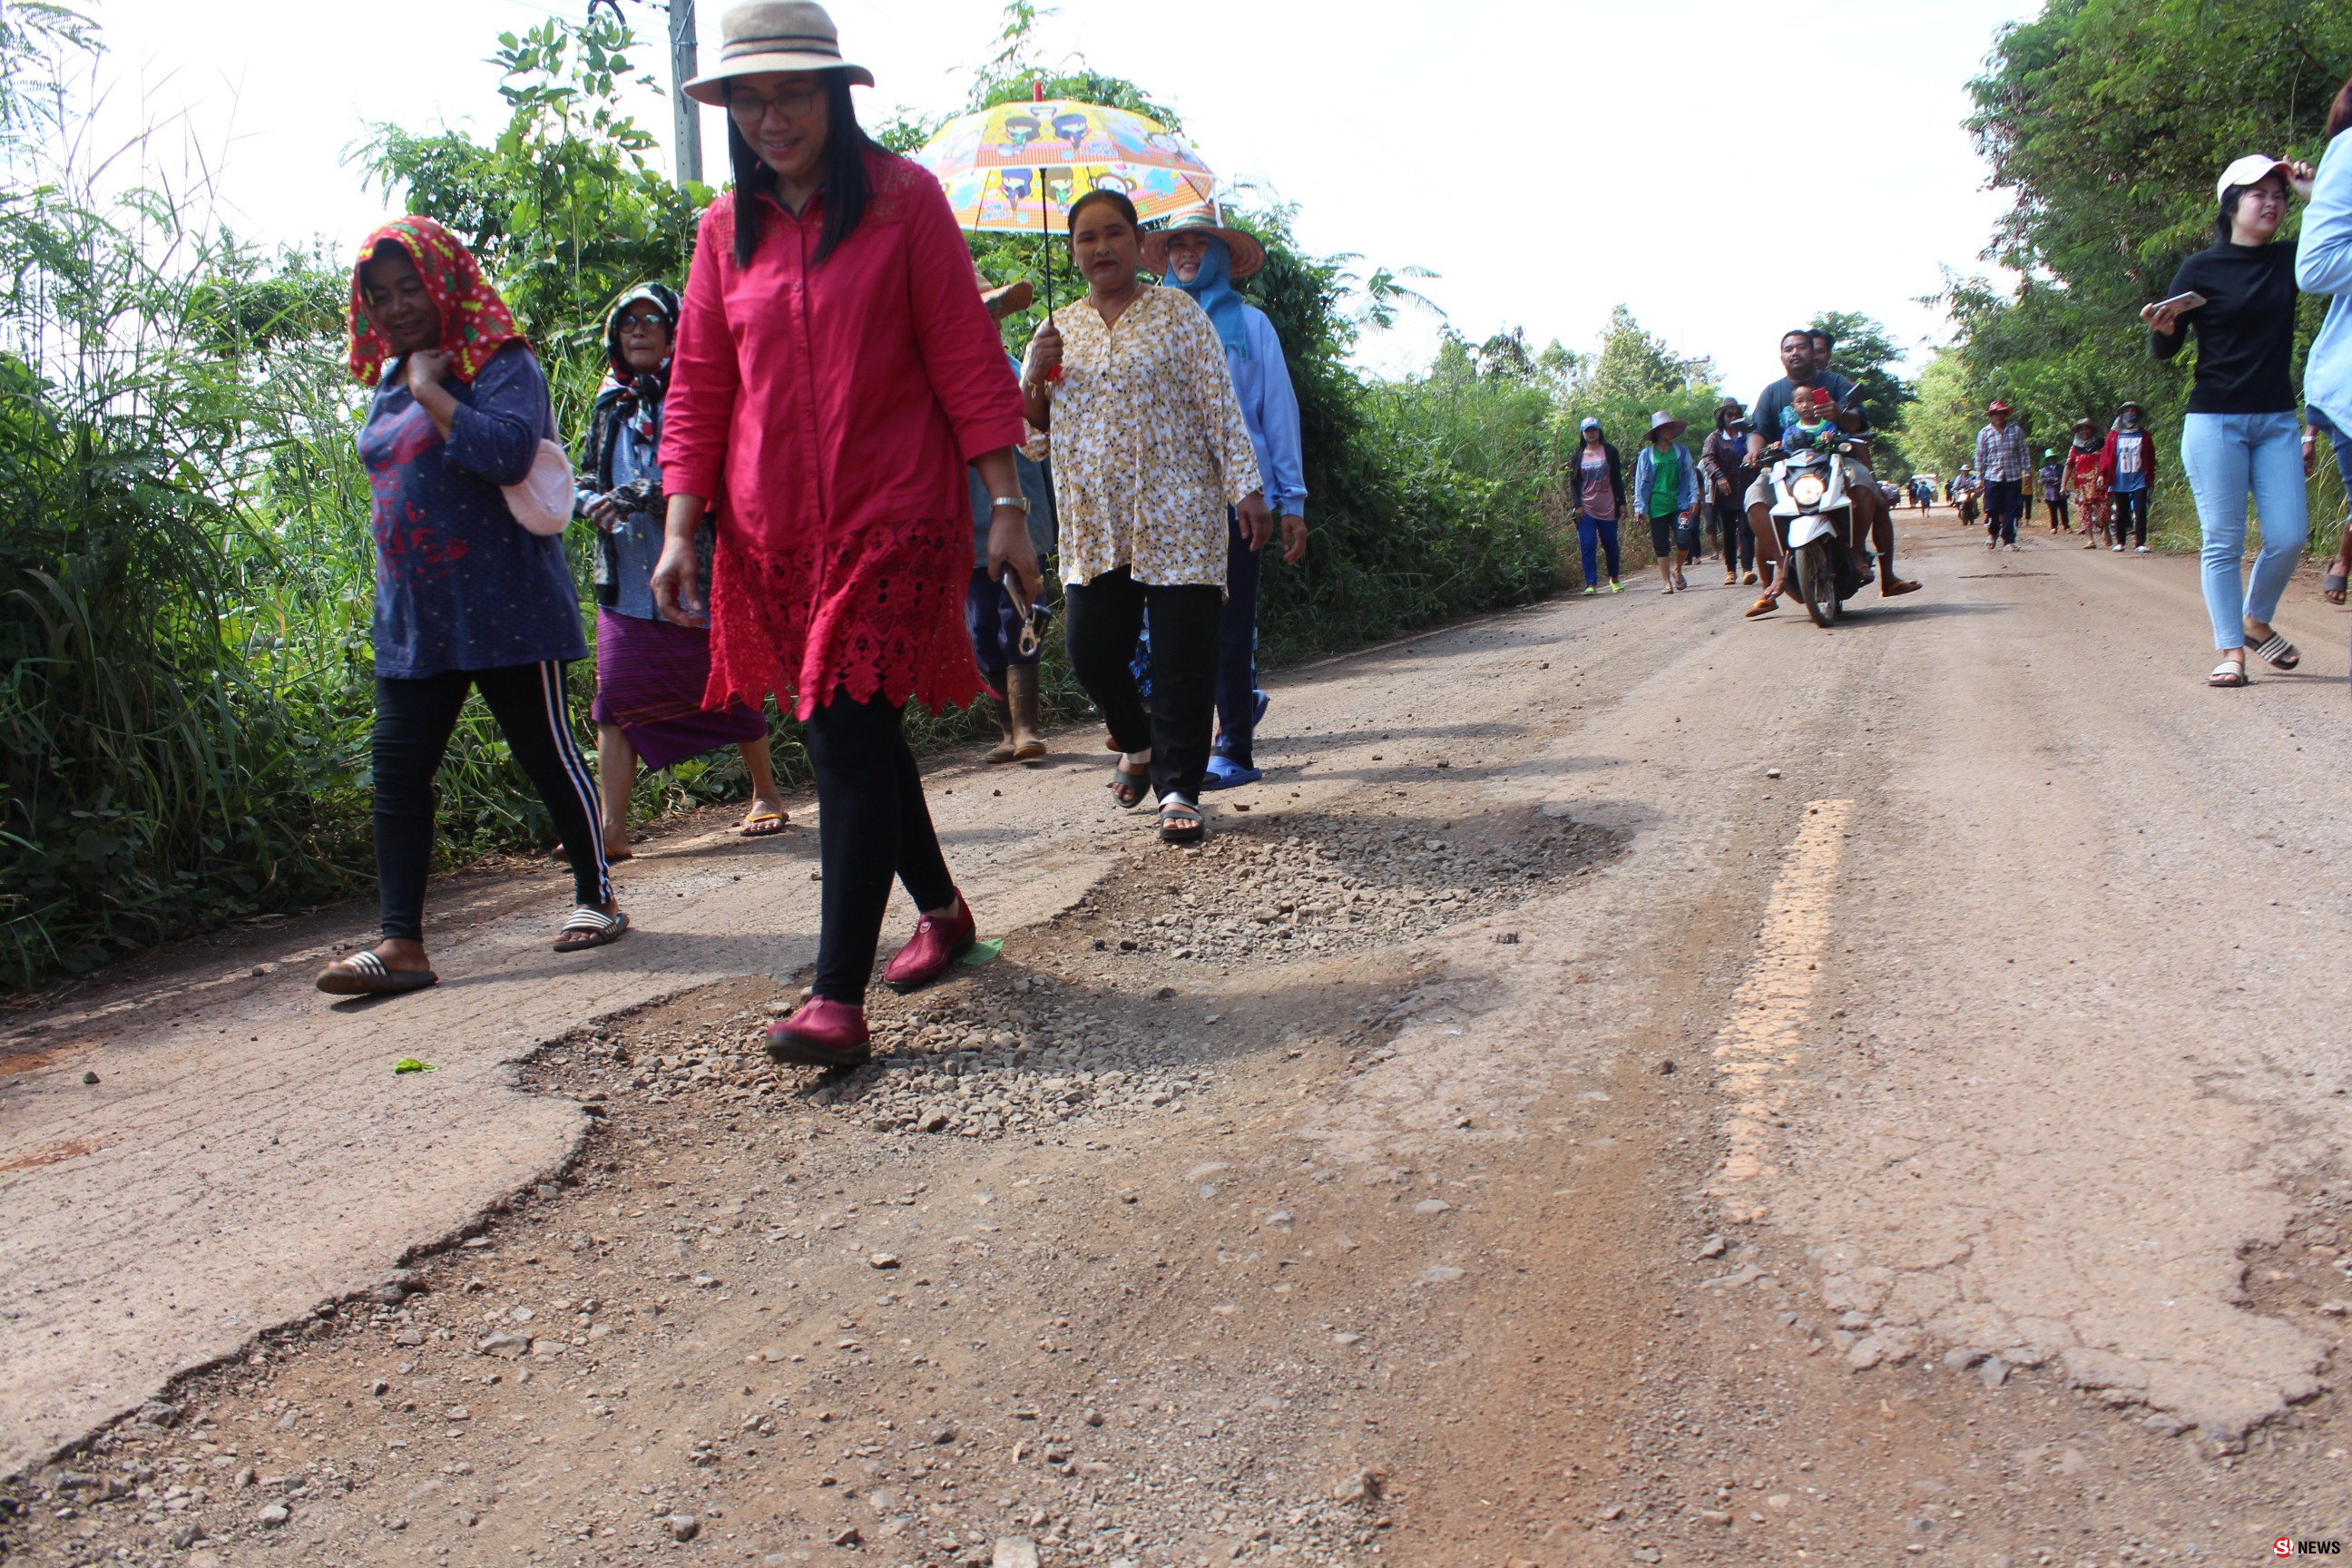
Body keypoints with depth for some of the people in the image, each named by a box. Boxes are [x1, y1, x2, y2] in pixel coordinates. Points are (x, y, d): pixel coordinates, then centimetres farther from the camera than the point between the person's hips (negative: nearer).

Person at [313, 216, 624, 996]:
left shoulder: (500, 365, -7)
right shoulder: (389, 384, 17)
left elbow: (509, 451, -25)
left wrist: (432, 389, -18)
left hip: (503, 607, -7)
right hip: (411, 618, 8)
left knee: (548, 755, 3)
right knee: (397, 772, 0)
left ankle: (596, 898, 20)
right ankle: (401, 944, 2)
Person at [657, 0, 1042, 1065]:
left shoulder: (903, 200, -1)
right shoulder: (726, 228, 10)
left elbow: (966, 360, -3)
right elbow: (698, 388, 11)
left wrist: (1007, 508, -6)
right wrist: (681, 527, 2)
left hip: (892, 518, -5)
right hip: (772, 534, 5)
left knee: (847, 739, -13)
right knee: (859, 735, 13)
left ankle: (837, 999, -11)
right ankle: (942, 911, 34)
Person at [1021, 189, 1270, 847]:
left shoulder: (1176, 312, 5)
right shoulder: (1058, 332, 15)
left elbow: (1219, 404, 1)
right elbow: (1029, 425, 16)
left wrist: (1246, 489, -6)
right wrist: (1035, 376, -4)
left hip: (1178, 516, -3)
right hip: (1093, 526, 3)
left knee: (1183, 658, -5)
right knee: (1090, 651, -1)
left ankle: (1179, 789, 5)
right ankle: (1137, 745, 28)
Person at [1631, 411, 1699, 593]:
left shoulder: (1682, 451, 7)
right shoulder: (1647, 454, 3)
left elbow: (1690, 475, 10)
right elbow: (1640, 481, 5)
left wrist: (1694, 498, 3)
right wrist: (1639, 507, 2)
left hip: (1679, 503, 1)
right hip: (1657, 506, -1)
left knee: (1683, 540, -12)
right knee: (1661, 547, 1)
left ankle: (1677, 569, 16)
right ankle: (1667, 583, 9)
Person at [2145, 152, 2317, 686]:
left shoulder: (2289, 260, 9)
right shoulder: (2202, 268, -3)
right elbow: (2166, 349, -1)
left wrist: (2313, 191, 0)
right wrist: (2163, 326, -24)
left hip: (2277, 421, 4)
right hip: (2214, 421, -4)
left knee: (2289, 535, -1)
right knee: (2223, 540, -5)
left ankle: (2256, 620, 22)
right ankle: (2230, 650, -3)